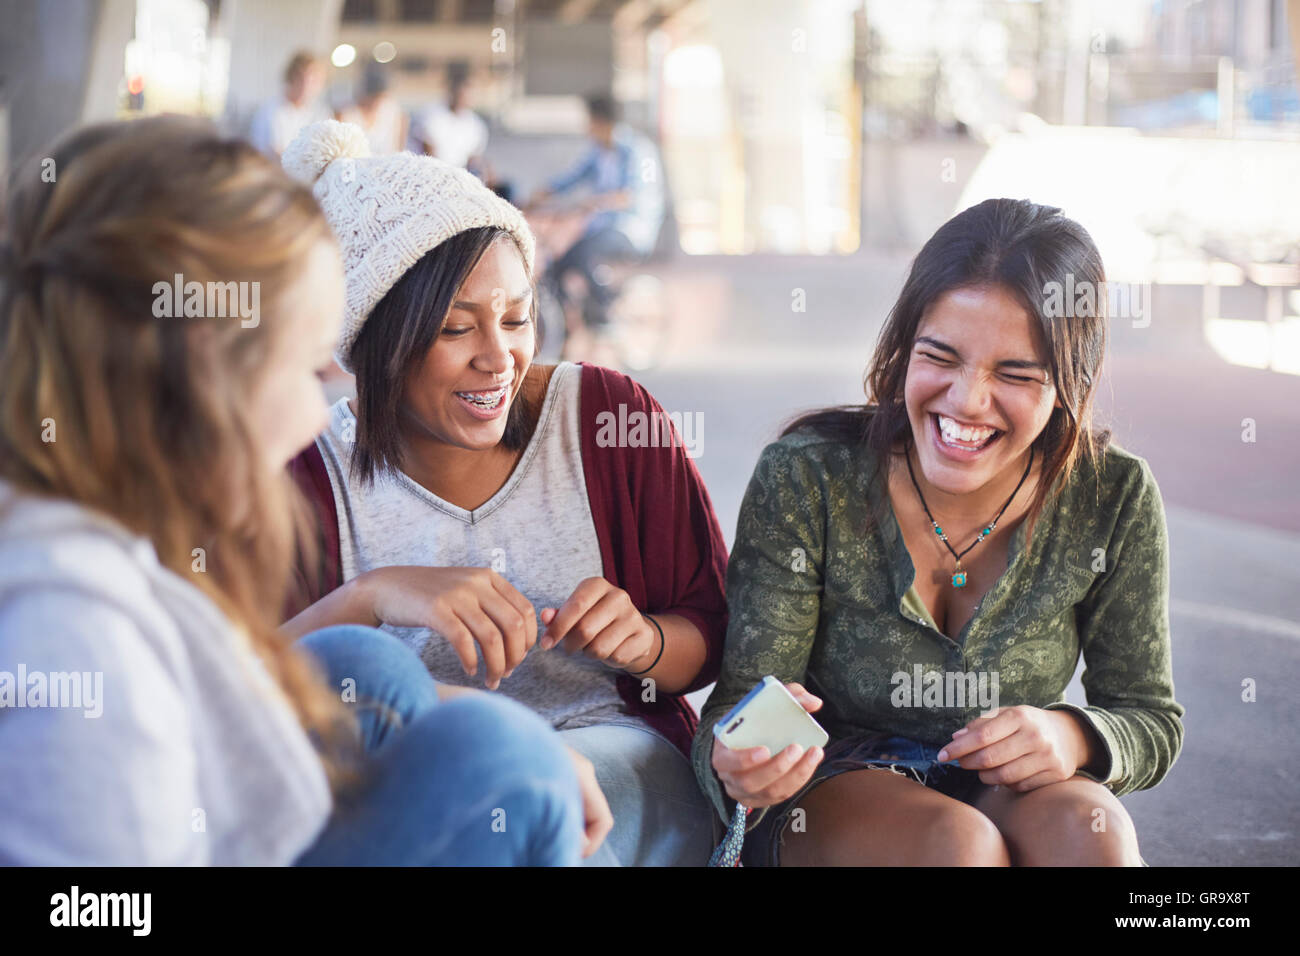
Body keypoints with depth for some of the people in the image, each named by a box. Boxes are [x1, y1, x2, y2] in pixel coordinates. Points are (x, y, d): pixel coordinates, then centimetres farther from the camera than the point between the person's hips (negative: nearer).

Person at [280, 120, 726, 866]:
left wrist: (645, 640, -17)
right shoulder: (316, 475, 0)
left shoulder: (611, 416, 2)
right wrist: (369, 597, -29)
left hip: (613, 752, 0)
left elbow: (710, 635, 7)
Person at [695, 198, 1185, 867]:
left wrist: (1073, 738, -25)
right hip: (829, 787, -2)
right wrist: (735, 764, -42)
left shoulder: (1114, 498, -10)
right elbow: (743, 699, -17)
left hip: (1008, 787, 2)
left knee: (1086, 827, -31)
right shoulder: (805, 481, -17)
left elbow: (1151, 722, 0)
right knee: (959, 844, -33)